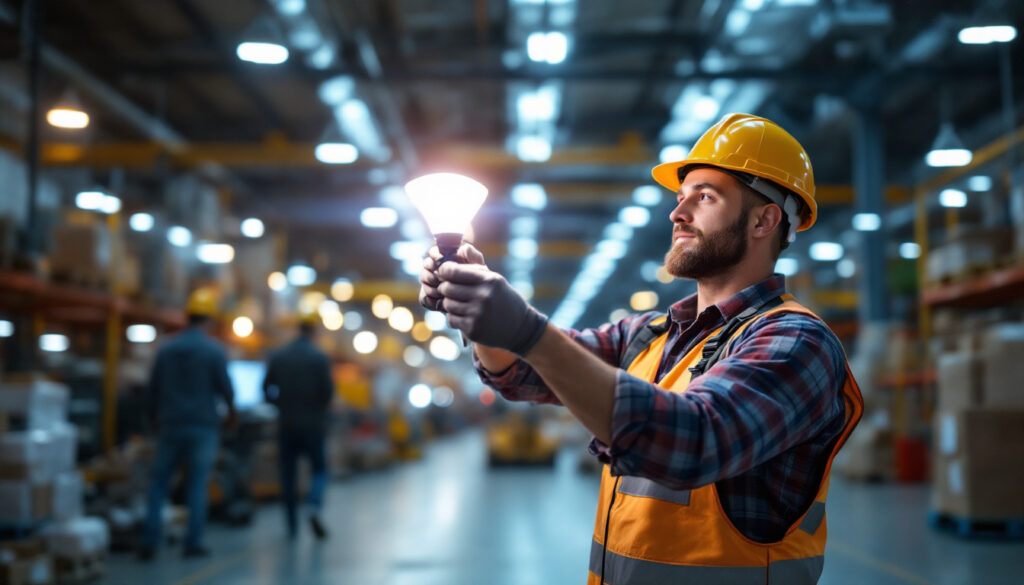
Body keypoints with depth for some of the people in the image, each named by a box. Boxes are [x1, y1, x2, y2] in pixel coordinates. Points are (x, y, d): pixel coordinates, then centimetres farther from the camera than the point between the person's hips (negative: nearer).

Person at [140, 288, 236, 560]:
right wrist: (231, 413, 13)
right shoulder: (214, 351, -6)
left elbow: (153, 389, 9)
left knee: (159, 484, 8)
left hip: (170, 426, 3)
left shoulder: (166, 349, 5)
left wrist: (156, 419, 23)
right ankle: (193, 543, 3)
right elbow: (225, 387, -5)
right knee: (197, 487, 3)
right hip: (203, 426, -3)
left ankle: (149, 543, 3)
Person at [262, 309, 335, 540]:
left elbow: (267, 389, 1)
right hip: (313, 423, -2)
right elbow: (328, 391, -10)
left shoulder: (277, 357, 0)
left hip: (286, 424, 2)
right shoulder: (319, 358, -8)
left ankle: (291, 524, 10)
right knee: (319, 469, 9)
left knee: (288, 474, 9)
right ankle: (314, 508, -15)